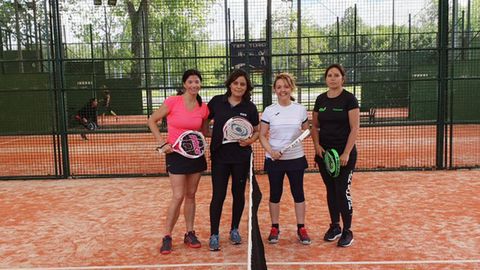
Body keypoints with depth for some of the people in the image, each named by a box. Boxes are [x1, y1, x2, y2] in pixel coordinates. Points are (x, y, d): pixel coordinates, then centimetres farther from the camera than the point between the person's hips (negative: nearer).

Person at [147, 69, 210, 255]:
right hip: (176, 154, -4)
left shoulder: (203, 108, 0)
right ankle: (167, 237, 8)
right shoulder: (172, 102, -11)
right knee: (178, 196, -7)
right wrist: (162, 142, -10)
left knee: (191, 195, 11)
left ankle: (190, 234, 24)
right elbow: (152, 121, -3)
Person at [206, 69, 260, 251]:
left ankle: (234, 230, 29)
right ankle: (214, 235, 10)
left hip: (241, 157, 1)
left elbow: (257, 131, 7)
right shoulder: (217, 102, -1)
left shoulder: (249, 107, 0)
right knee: (218, 195, -1)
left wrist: (250, 140, -13)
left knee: (238, 194, 11)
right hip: (220, 156, -1)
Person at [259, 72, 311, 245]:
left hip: (296, 158, 1)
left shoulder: (300, 109, 2)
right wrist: (271, 151, -16)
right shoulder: (269, 111, -1)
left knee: (298, 193, 6)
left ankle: (301, 228, 18)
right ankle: (275, 228, 22)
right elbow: (262, 135, 0)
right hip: (274, 159, 0)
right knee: (275, 193, 8)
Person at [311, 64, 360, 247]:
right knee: (330, 190, 11)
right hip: (324, 152, 5)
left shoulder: (349, 99, -8)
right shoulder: (320, 99, 7)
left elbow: (355, 128, -11)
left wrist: (346, 153, -17)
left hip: (344, 153, -5)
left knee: (342, 191, -4)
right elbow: (315, 126, 14)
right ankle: (334, 226, 25)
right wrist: (317, 145, -2)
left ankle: (347, 231, 9)